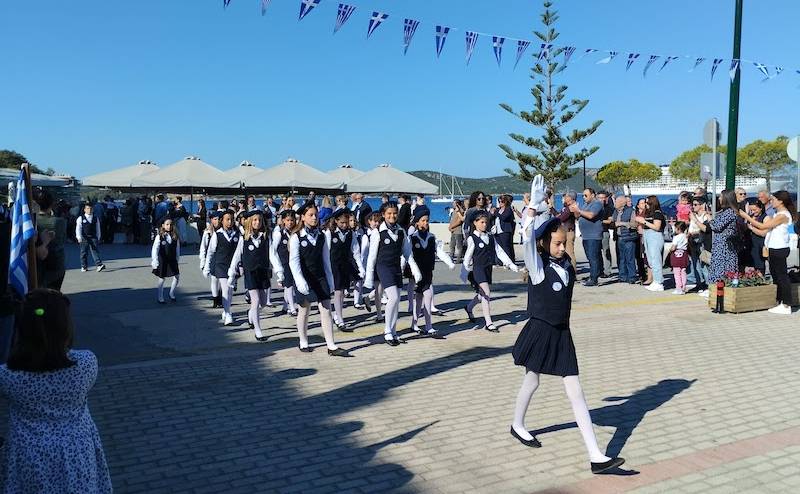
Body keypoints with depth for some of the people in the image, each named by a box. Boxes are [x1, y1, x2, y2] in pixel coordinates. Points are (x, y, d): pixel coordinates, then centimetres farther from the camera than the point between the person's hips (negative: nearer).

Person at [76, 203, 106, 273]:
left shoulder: (96, 219, 9)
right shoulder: (80, 219, 2)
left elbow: (98, 229, 15)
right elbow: (78, 229, -3)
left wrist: (98, 237, 12)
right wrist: (79, 237, -12)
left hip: (93, 238, 1)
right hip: (84, 238, -1)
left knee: (95, 251, -9)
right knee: (84, 253, 6)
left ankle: (99, 265, -18)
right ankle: (84, 267, 15)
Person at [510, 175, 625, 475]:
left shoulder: (565, 263, 0)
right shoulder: (537, 267, -16)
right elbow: (528, 238, -32)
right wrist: (534, 205, -38)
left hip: (562, 334, 5)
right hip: (540, 332, -5)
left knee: (576, 393, 1)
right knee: (532, 381, 17)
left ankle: (596, 457, 0)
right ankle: (517, 425, 46)